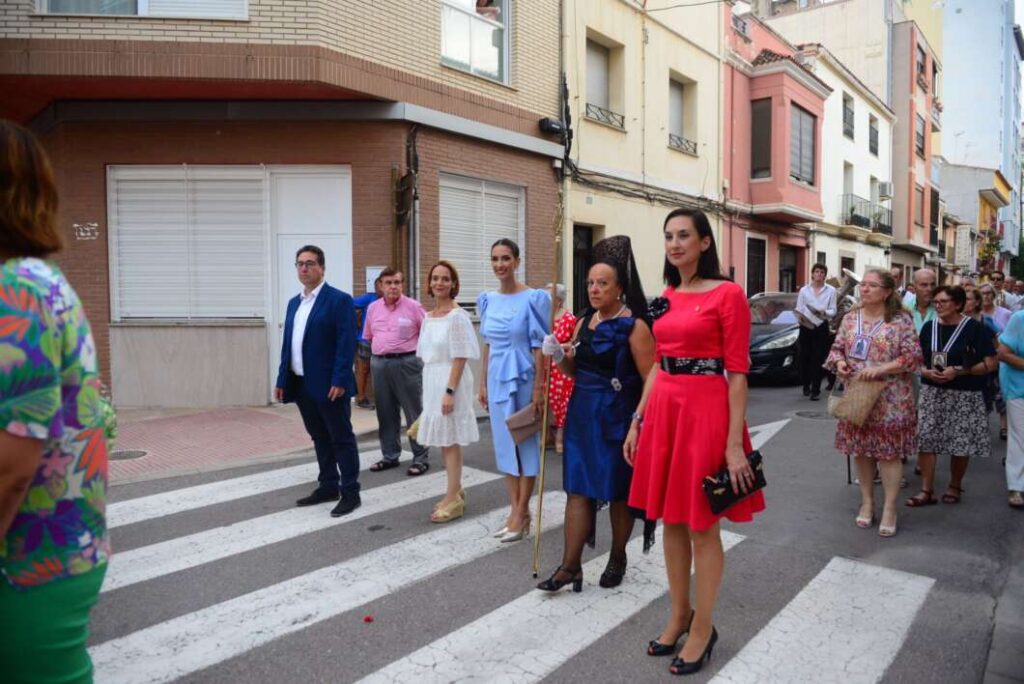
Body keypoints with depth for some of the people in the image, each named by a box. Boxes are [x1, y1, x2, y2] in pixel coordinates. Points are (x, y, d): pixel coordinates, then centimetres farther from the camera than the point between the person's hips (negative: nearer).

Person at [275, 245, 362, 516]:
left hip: (329, 384, -7)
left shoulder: (339, 300, -9)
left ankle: (350, 492, 10)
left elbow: (347, 344, -15)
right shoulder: (294, 303, 15)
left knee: (341, 439, 2)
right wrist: (282, 380, 11)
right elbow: (287, 344, 15)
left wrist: (340, 381, -21)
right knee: (320, 439, 16)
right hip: (302, 384, 8)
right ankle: (328, 487, 27)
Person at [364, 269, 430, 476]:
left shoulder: (413, 306, -4)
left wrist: (416, 352, -1)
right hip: (379, 363, 5)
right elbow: (368, 337, 18)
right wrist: (380, 351, 12)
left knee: (414, 412, -1)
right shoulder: (373, 308, 9)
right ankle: (390, 456, 24)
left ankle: (420, 458, 7)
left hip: (406, 363, -5)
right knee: (386, 412, 12)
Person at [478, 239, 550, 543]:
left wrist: (539, 387, -13)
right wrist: (483, 383, 11)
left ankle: (521, 513, 14)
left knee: (525, 443, 4)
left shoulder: (533, 298, -10)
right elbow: (487, 345, 12)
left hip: (523, 377, -6)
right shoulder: (487, 300, 7)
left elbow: (539, 346, -11)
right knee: (505, 444, 11)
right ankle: (516, 510, 24)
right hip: (497, 378, 6)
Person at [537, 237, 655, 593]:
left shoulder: (634, 326, -11)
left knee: (618, 492, 9)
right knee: (578, 488, 5)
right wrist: (561, 356, -2)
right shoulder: (584, 323, 9)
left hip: (617, 418, -6)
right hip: (582, 415, 6)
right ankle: (570, 566, 11)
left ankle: (617, 558, 29)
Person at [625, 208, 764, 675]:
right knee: (671, 522, 14)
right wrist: (637, 421, 12)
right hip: (663, 410, 7)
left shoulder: (728, 294, -9)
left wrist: (734, 444, -15)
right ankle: (679, 616, 31)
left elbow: (737, 373, -11)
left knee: (702, 527, 5)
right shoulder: (666, 297, 11)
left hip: (706, 410, -6)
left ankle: (703, 628, 22)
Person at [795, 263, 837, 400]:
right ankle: (806, 385, 22)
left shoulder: (831, 290, 4)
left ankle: (816, 390, -1)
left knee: (818, 358, -4)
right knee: (805, 357, 4)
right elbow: (798, 309, 3)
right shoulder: (804, 290, 8)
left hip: (821, 327, -1)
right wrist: (801, 317, -18)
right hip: (805, 326, 1)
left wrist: (824, 312, -20)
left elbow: (833, 311, 1)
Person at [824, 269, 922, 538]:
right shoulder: (851, 318, 7)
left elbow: (912, 357, -11)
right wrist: (839, 362, -7)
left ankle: (889, 509, 11)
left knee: (889, 452, 0)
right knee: (861, 450, 10)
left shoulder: (901, 320, -7)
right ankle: (867, 502, 24)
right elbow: (837, 348, 15)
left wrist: (880, 369, -21)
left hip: (890, 400, -4)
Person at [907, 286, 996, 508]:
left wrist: (958, 371, -19)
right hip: (931, 392, 3)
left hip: (964, 396, -3)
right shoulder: (929, 328, 6)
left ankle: (955, 486, 26)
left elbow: (990, 364, -8)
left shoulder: (975, 329, -6)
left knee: (960, 443, 4)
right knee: (925, 440, -2)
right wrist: (927, 372, -9)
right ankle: (927, 490, 5)